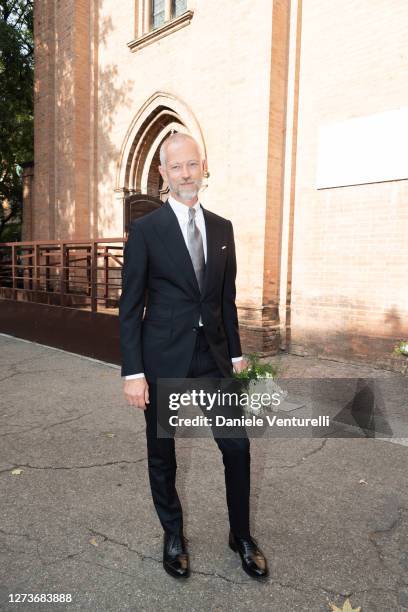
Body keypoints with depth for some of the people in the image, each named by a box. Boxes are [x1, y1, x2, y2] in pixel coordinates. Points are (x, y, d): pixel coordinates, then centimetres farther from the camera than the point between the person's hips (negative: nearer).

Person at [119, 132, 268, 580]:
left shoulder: (222, 228, 7)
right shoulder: (145, 230, -7)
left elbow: (227, 297, 11)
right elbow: (130, 307, -8)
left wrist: (236, 351, 11)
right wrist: (133, 372, -11)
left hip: (213, 354, 4)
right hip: (164, 357, -3)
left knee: (236, 446, 8)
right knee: (162, 453, 12)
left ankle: (241, 535, 33)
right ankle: (173, 535, 38)